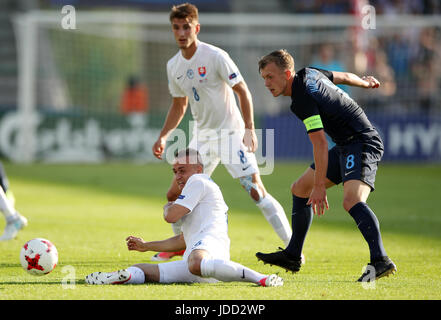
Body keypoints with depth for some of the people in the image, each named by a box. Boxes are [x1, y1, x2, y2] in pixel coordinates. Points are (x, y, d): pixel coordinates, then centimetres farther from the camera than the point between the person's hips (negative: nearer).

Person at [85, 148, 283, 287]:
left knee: (196, 264, -50)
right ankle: (123, 277, -38)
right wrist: (146, 246, 50)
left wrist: (168, 207, 26)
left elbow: (171, 216, 0)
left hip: (209, 241, -10)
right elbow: (182, 241, 49)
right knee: (140, 271, -2)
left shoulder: (198, 181, 10)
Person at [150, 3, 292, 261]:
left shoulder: (215, 56, -15)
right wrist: (163, 137, 9)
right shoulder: (173, 66, 4)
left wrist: (249, 130, -17)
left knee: (257, 191, -15)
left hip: (231, 132, -6)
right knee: (174, 194, 4)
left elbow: (243, 91, -11)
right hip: (202, 135, 6)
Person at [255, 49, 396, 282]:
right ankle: (292, 257, 23)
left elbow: (320, 144, -26)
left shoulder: (303, 99, -23)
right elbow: (344, 77, 21)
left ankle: (380, 261, -40)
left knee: (351, 200, -32)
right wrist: (365, 82, 43)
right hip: (345, 147, 11)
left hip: (362, 144, -11)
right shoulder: (309, 74, 5)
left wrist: (320, 187, -25)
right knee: (300, 189, 15)